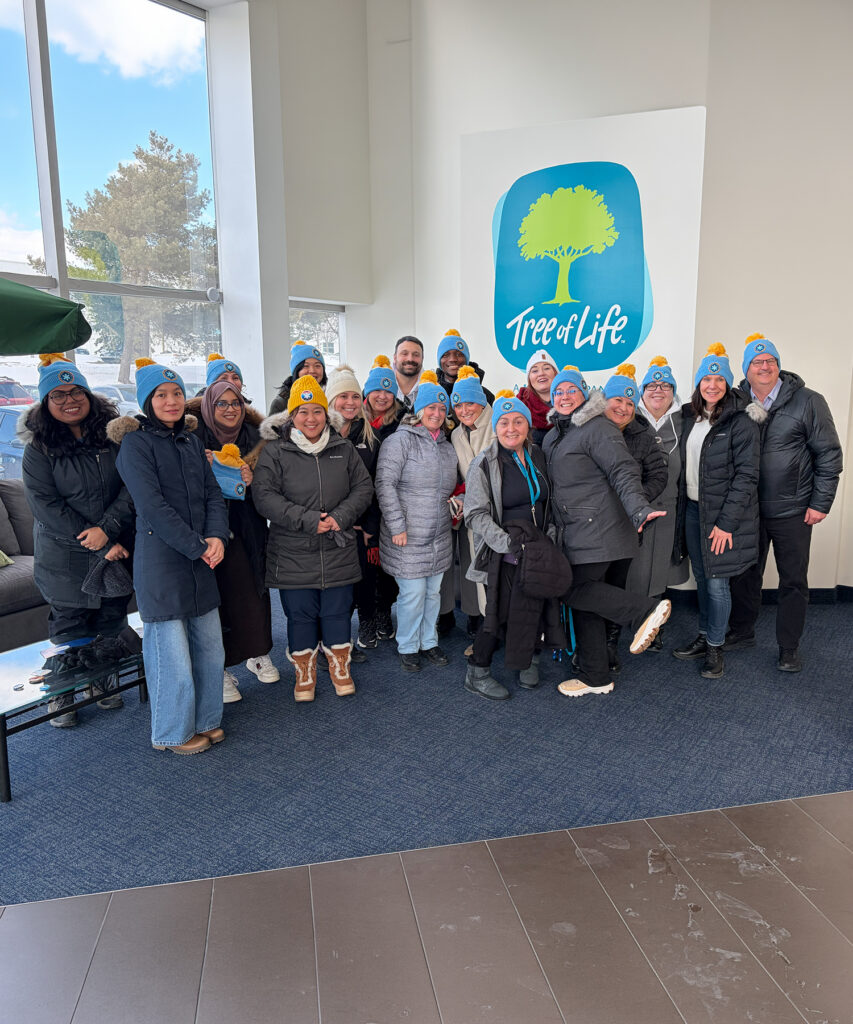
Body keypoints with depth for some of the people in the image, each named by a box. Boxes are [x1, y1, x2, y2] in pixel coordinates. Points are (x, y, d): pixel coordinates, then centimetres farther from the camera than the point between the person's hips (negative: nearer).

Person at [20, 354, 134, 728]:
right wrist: (102, 545, -17)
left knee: (111, 622, 15)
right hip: (65, 559, -2)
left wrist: (107, 529, -21)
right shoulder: (38, 449, -6)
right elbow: (45, 505, -12)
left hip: (116, 551, 2)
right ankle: (61, 695, 30)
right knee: (68, 628, 10)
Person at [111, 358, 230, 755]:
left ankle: (205, 719, 31)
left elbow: (213, 494, 9)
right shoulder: (136, 443, -7)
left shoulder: (191, 441, 13)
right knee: (172, 652, 1)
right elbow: (153, 506, -16)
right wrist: (199, 547, -16)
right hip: (160, 561, -6)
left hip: (200, 559, 6)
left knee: (209, 644, 12)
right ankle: (173, 732, 21)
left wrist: (217, 537, -8)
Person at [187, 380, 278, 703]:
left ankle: (257, 653, 27)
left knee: (252, 590, 6)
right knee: (216, 594, -2)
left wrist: (251, 482, -11)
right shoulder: (194, 435, -4)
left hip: (245, 530, 4)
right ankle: (219, 669, 11)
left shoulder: (255, 438, 7)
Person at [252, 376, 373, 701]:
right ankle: (304, 673, 28)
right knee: (300, 615, 9)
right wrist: (309, 521, -19)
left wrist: (340, 517, -12)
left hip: (338, 551, 2)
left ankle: (339, 667, 31)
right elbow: (265, 497, -12)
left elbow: (363, 487, 5)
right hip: (293, 554, -2)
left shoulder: (343, 449, 6)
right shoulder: (275, 452, -3)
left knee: (338, 611, 12)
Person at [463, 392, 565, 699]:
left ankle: (530, 661, 29)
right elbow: (476, 513, -13)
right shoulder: (485, 463, -9)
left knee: (535, 605, 7)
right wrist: (506, 541, -22)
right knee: (501, 611, -4)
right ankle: (477, 673, 14)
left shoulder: (537, 456, 9)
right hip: (503, 553, -5)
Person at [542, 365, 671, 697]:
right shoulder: (554, 436, 17)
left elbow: (623, 471, -20)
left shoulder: (597, 429, -10)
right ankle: (595, 677, 18)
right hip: (574, 532, 9)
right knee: (582, 598, 9)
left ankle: (646, 611, -7)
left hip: (596, 529, -8)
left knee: (575, 589, -15)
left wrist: (639, 509, -34)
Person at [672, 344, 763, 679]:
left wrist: (726, 522, -18)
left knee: (717, 583, 1)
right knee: (701, 579, 15)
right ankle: (703, 638, 30)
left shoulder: (741, 421, -11)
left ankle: (715, 648, 18)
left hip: (722, 513, -6)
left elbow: (746, 475, -14)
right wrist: (679, 506, 7)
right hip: (692, 509, 6)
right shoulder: (688, 417, 8)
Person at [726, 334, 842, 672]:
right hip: (747, 510, 2)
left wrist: (820, 503, -7)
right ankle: (741, 632, 32)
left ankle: (789, 647, 22)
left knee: (793, 580, 7)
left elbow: (829, 454, -4)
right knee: (745, 574, 14)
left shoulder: (808, 402, -7)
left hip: (792, 511, -2)